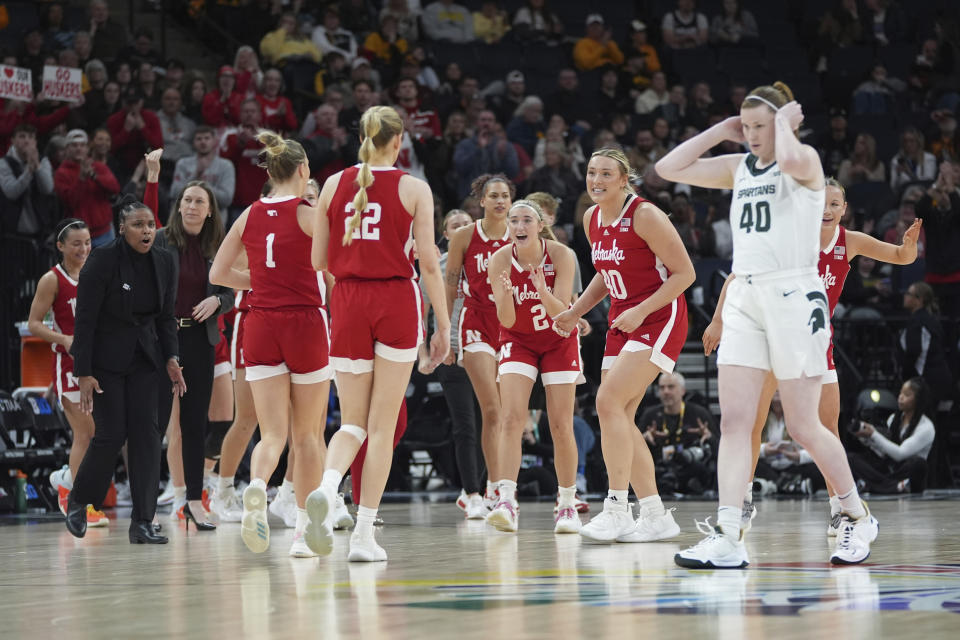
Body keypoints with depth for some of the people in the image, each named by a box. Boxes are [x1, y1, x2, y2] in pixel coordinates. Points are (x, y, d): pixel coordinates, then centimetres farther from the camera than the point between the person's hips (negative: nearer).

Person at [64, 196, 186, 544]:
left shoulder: (164, 263, 1)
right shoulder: (101, 261, -15)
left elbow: (166, 316, 10)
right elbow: (84, 319, -14)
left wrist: (171, 359, -5)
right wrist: (84, 374, -17)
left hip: (143, 357, 5)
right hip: (105, 356, -5)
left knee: (146, 432, -6)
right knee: (111, 433, -8)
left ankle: (142, 523, -4)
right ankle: (78, 501, 19)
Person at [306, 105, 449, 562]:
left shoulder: (334, 185, 5)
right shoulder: (414, 189, -1)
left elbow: (318, 260, 7)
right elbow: (428, 263, -4)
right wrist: (443, 324, 2)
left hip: (348, 302, 2)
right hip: (397, 302, -2)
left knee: (353, 421, 10)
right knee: (382, 424, 3)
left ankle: (327, 488, -23)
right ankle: (364, 534, 0)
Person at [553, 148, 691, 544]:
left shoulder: (645, 216, -16)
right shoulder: (592, 218, 7)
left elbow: (684, 273, -14)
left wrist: (641, 311, -21)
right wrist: (574, 313, 10)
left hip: (659, 319, -8)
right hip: (622, 322, 8)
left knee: (609, 400, -20)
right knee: (619, 417, 2)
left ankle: (617, 509, -19)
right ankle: (656, 516, 9)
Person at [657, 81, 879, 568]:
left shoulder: (806, 159, -4)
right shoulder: (738, 167, 14)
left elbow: (790, 161, -30)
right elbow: (669, 168, 13)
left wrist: (785, 121, -11)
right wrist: (720, 130, 10)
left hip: (794, 298, -6)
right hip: (744, 299, 6)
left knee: (802, 426, 0)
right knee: (733, 419, -6)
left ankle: (857, 516, 20)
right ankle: (728, 538, -13)